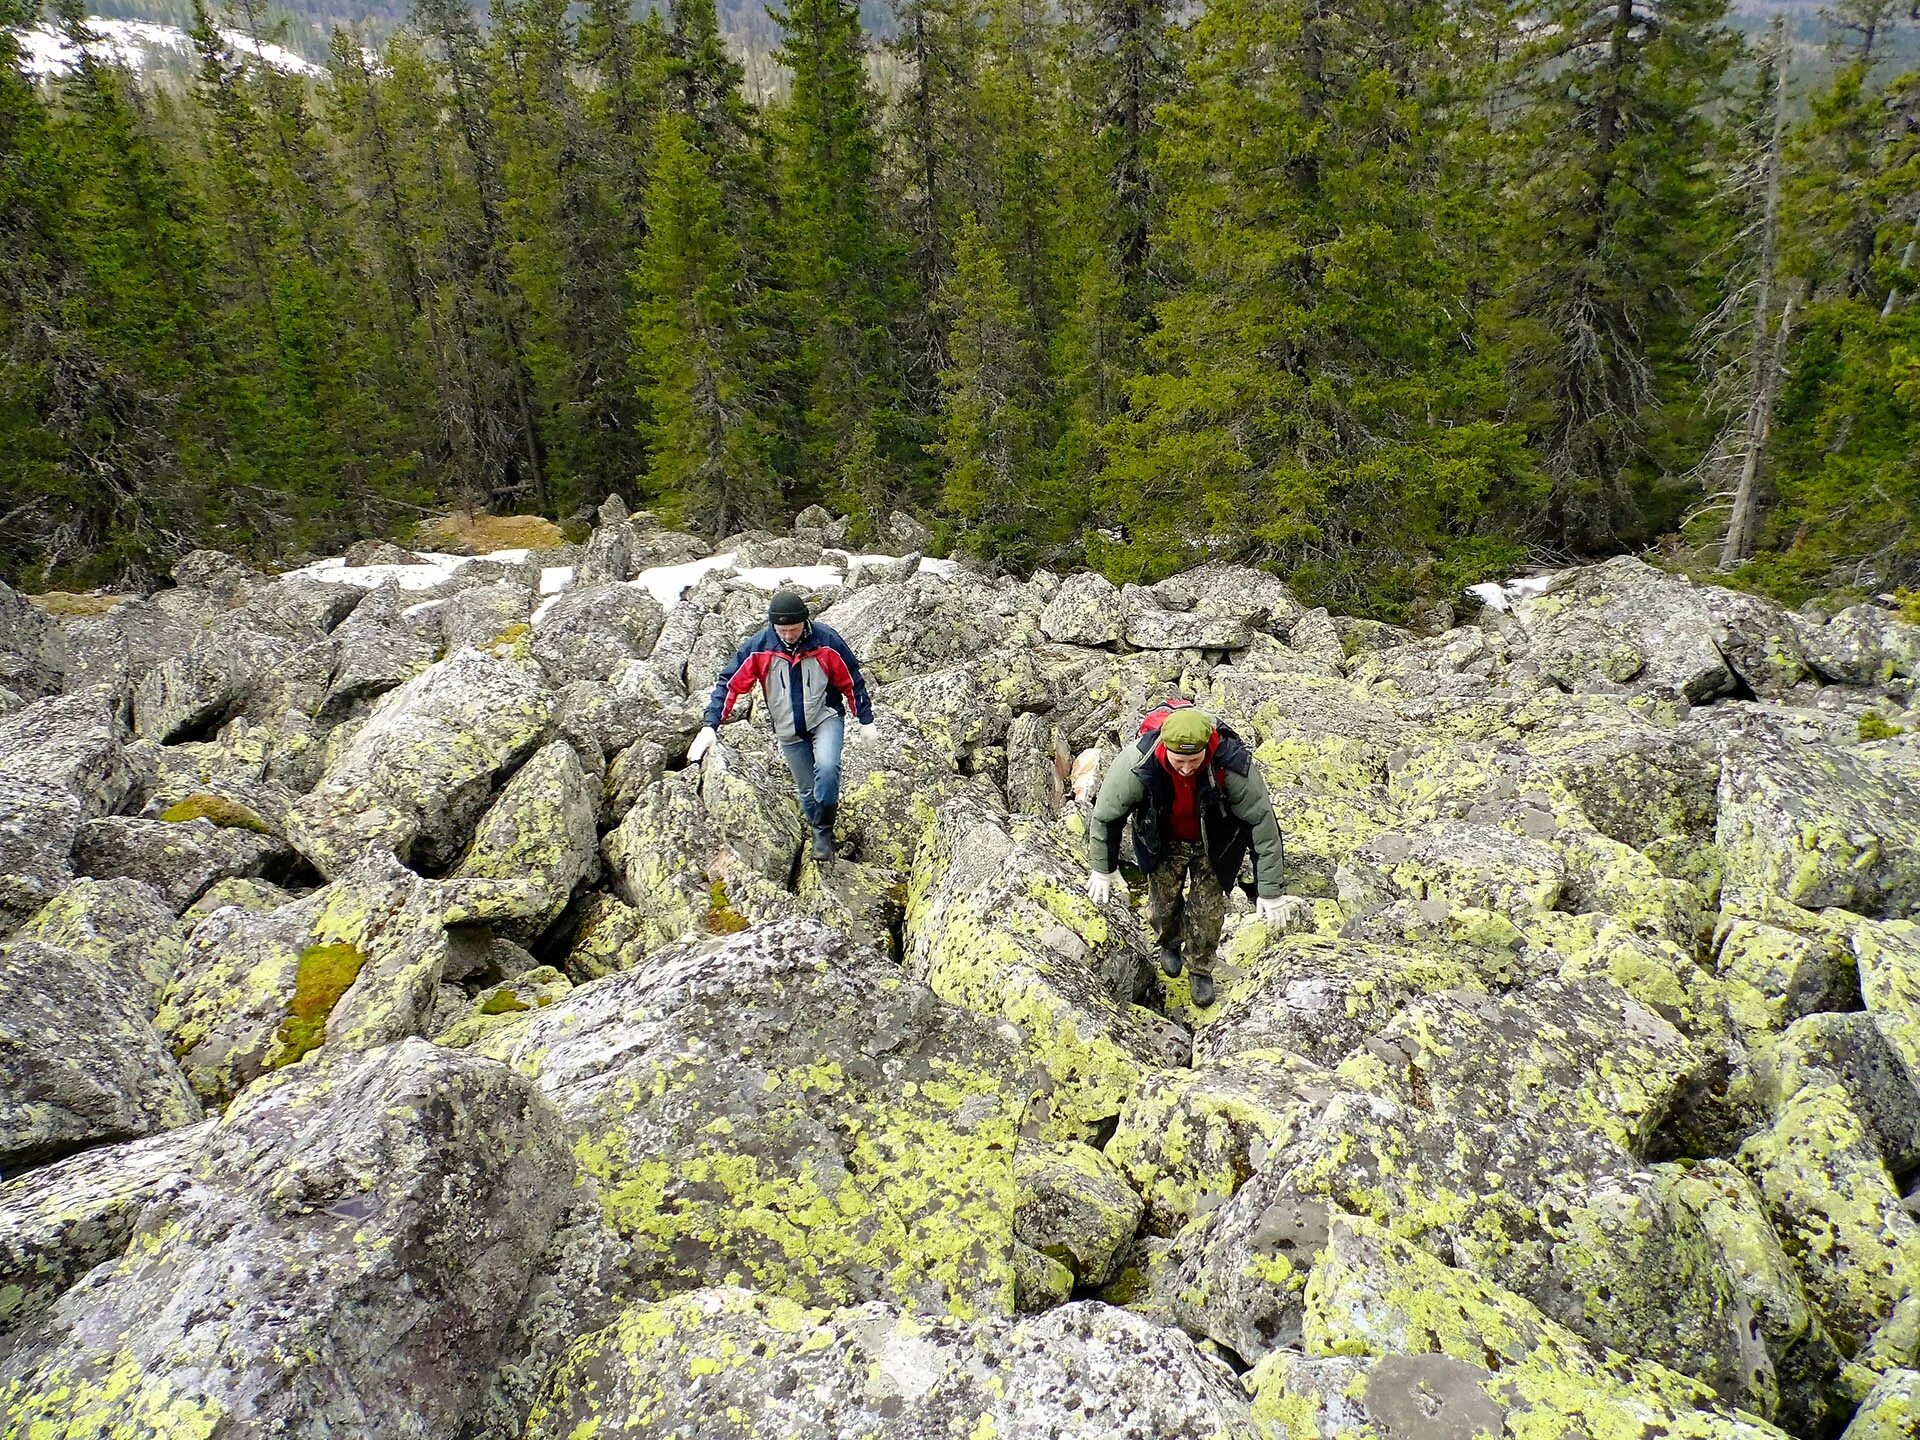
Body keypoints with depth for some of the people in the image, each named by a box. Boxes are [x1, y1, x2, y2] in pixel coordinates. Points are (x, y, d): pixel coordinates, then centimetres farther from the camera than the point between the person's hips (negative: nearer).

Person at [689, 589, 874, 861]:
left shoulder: (826, 640, -17)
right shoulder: (758, 646, -15)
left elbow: (852, 681, -6)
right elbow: (729, 684, -10)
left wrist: (866, 721, -2)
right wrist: (709, 725, -18)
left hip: (825, 718, -2)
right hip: (789, 731, 2)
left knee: (827, 768, -28)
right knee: (807, 790, 10)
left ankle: (823, 831, -11)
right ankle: (821, 837, 32)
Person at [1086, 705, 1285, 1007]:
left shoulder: (1233, 766, -38)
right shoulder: (1136, 764, -37)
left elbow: (1263, 823, -24)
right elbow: (1105, 815, -17)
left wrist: (1269, 891, -19)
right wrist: (1102, 868, -4)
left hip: (1214, 843, 0)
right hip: (1164, 841, 1)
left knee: (1208, 911, 4)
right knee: (1163, 903, 9)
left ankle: (1201, 968, 34)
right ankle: (1169, 943, 45)